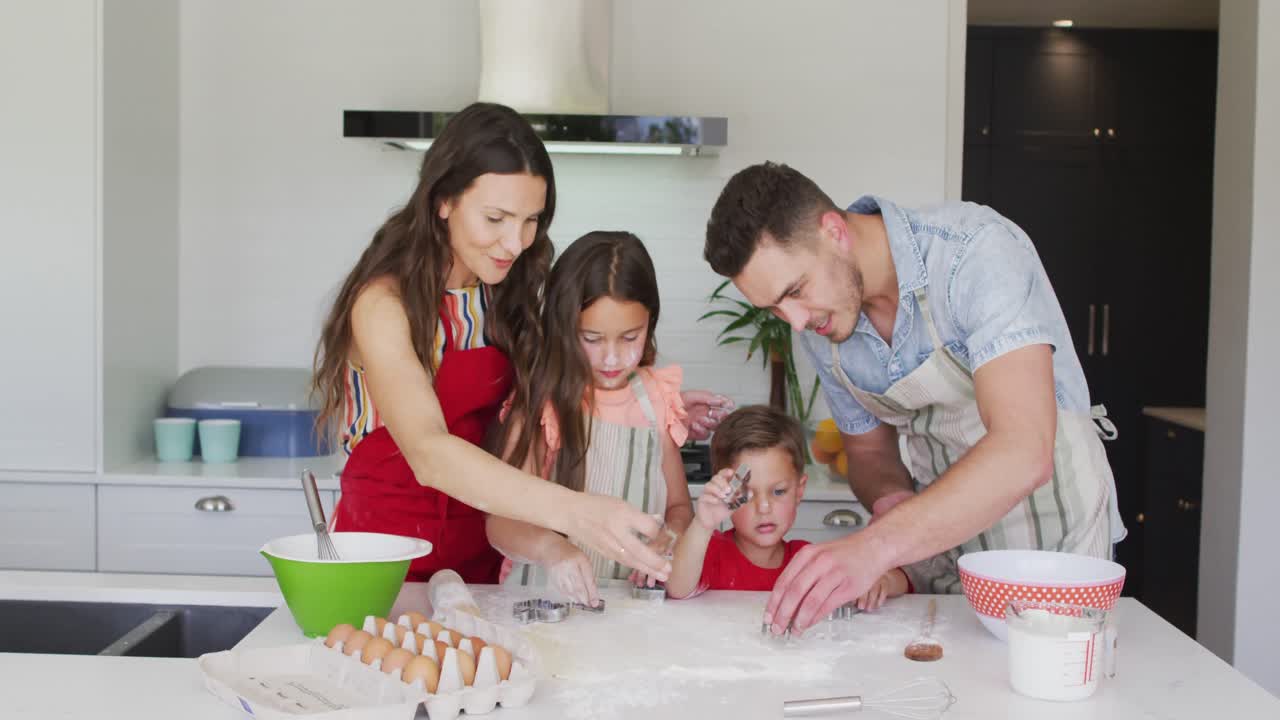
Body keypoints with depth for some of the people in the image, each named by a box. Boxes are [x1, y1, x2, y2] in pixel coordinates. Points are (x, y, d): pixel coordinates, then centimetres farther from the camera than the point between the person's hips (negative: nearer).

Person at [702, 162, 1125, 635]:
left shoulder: (977, 250, -23)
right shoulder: (818, 325, -2)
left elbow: (1024, 452, -34)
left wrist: (876, 546, -42)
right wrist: (890, 499, -11)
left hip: (1047, 528, -4)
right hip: (941, 531, 5)